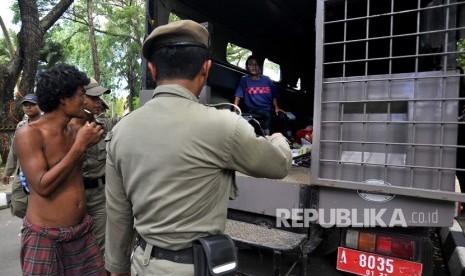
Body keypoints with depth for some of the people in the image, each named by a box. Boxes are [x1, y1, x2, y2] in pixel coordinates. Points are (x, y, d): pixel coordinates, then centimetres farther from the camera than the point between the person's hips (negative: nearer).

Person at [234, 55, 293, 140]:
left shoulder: (267, 79, 15)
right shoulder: (244, 80, 8)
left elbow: (274, 96, 16)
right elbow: (238, 97, 2)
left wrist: (276, 107, -1)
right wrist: (235, 112, -11)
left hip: (269, 109, 3)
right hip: (254, 110, -3)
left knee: (283, 116, -26)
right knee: (267, 115, -35)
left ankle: (290, 140, -23)